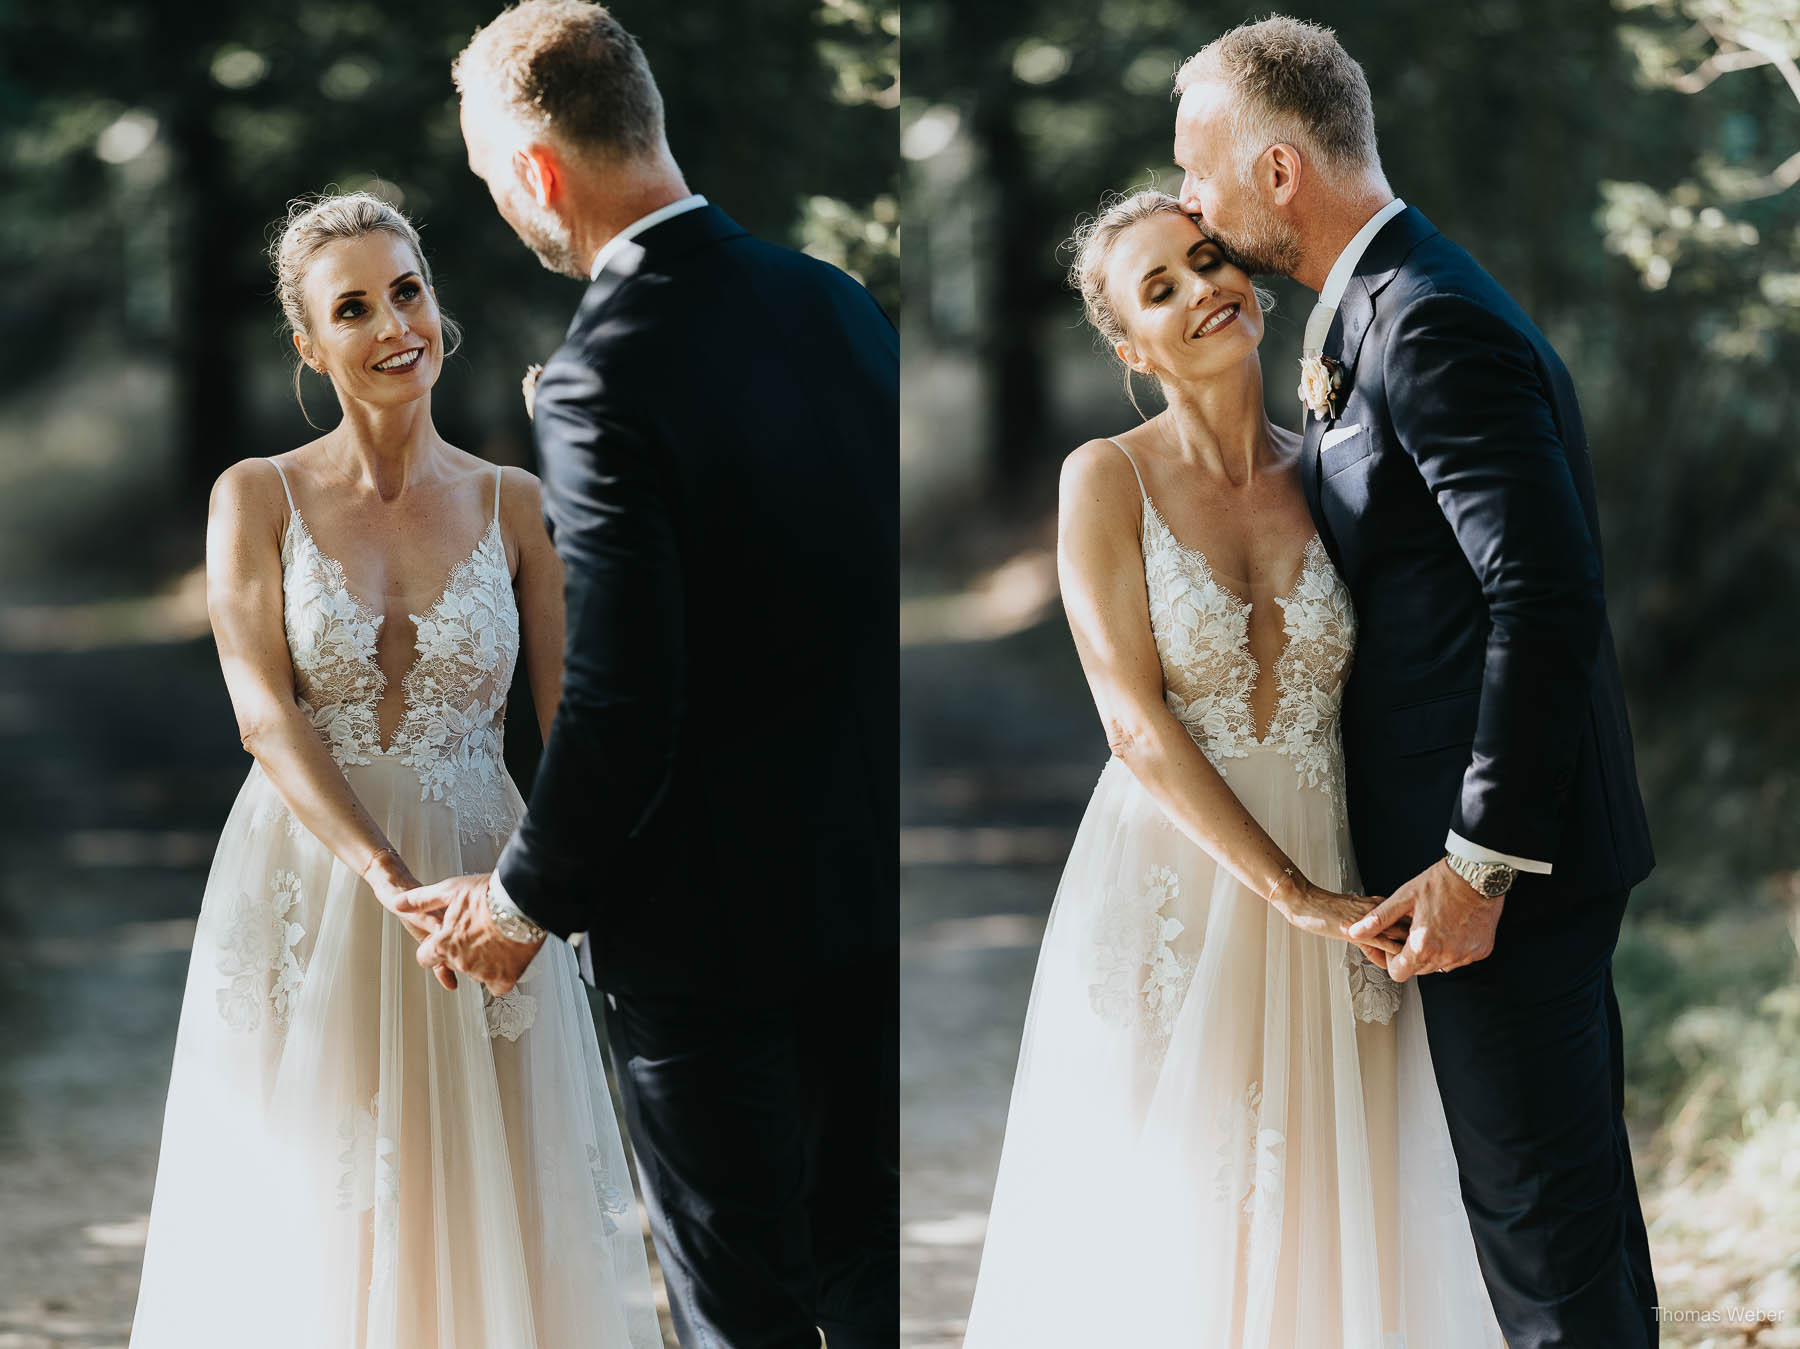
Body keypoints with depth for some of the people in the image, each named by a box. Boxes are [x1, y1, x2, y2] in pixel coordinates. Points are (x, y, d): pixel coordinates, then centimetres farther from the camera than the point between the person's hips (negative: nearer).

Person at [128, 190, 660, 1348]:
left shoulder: (513, 505, 5)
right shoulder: (259, 498, 1)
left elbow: (573, 724, 3)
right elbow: (265, 715, -10)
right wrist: (391, 879, -23)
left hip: (477, 881, 1)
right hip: (306, 892, -1)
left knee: (480, 1219, 3)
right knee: (308, 1224, 4)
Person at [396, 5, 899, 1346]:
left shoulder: (606, 375, -22)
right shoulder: (839, 302, 1)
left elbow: (619, 701, -24)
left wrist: (529, 897, -8)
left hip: (713, 930, -7)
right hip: (868, 875, 7)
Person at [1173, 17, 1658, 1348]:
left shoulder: (1433, 328, -20)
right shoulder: (1386, 305, 13)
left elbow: (1551, 600, -26)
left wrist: (1478, 861, -24)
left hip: (1501, 852, -10)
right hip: (1527, 837, 10)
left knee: (1540, 1203, -3)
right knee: (1571, 1178, 18)